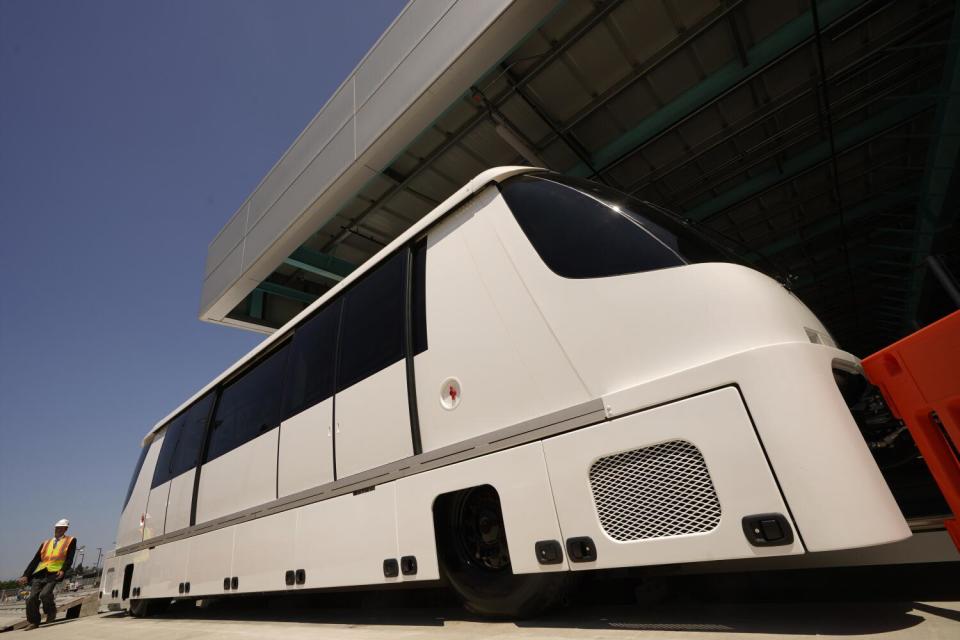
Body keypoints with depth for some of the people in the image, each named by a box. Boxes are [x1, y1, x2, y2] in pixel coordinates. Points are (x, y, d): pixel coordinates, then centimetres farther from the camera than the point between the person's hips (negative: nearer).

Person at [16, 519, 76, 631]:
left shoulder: (70, 541, 9)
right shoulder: (45, 543, 22)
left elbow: (69, 559, -2)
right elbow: (35, 560, 18)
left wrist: (63, 570, -18)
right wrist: (25, 575, 5)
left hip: (54, 573, -5)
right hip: (39, 575, 5)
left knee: (44, 594, -21)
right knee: (32, 598, -5)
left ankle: (51, 613, 6)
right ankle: (33, 622, 14)